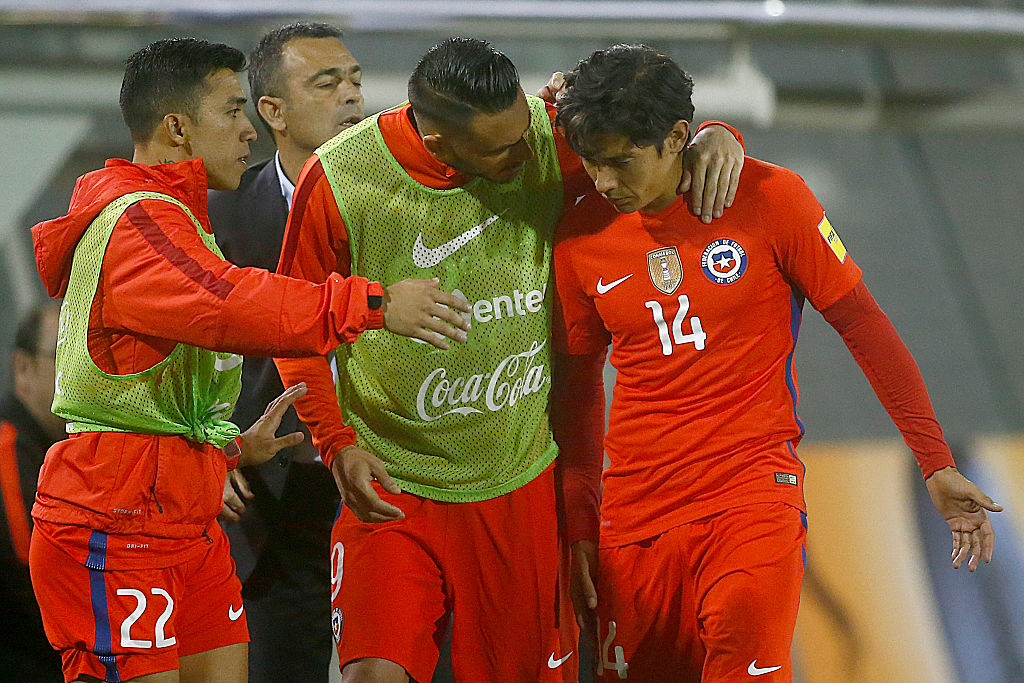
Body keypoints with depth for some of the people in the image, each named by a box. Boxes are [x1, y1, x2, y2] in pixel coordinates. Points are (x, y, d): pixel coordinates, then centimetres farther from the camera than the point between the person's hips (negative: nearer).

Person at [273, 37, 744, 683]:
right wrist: (336, 442, -9)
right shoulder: (338, 181, -14)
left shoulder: (544, 141, -9)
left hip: (522, 484, 2)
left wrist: (715, 138, -15)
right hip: (393, 488, -2)